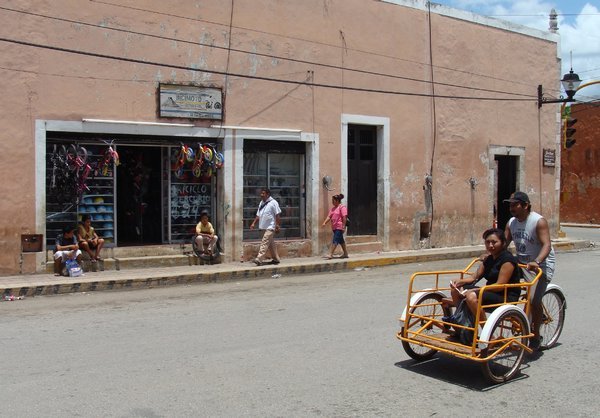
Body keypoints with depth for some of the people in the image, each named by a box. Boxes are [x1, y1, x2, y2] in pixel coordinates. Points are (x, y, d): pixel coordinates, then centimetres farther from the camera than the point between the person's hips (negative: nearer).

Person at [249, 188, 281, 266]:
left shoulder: (273, 203, -10)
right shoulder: (261, 203, 13)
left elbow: (277, 215, -11)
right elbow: (258, 215, 17)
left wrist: (278, 226, -15)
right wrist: (254, 223, 7)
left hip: (270, 227, -8)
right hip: (264, 227, 8)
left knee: (265, 242, -14)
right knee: (271, 244, 14)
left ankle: (259, 259, -19)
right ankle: (276, 259, 23)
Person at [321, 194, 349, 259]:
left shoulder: (342, 207, -9)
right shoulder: (333, 208, 17)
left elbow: (344, 217, -15)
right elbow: (329, 216, 9)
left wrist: (343, 226, -20)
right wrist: (325, 222, -7)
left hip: (339, 227, -9)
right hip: (334, 227, 9)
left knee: (335, 240, -12)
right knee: (341, 240, 14)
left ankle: (330, 254, -15)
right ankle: (345, 254, 23)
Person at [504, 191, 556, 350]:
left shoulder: (539, 221, -20)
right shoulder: (511, 222, 0)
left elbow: (547, 245, -28)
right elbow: (504, 243, -1)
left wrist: (536, 262, -44)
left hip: (541, 264, -6)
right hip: (521, 262, 7)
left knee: (534, 301, -13)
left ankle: (535, 337, 7)